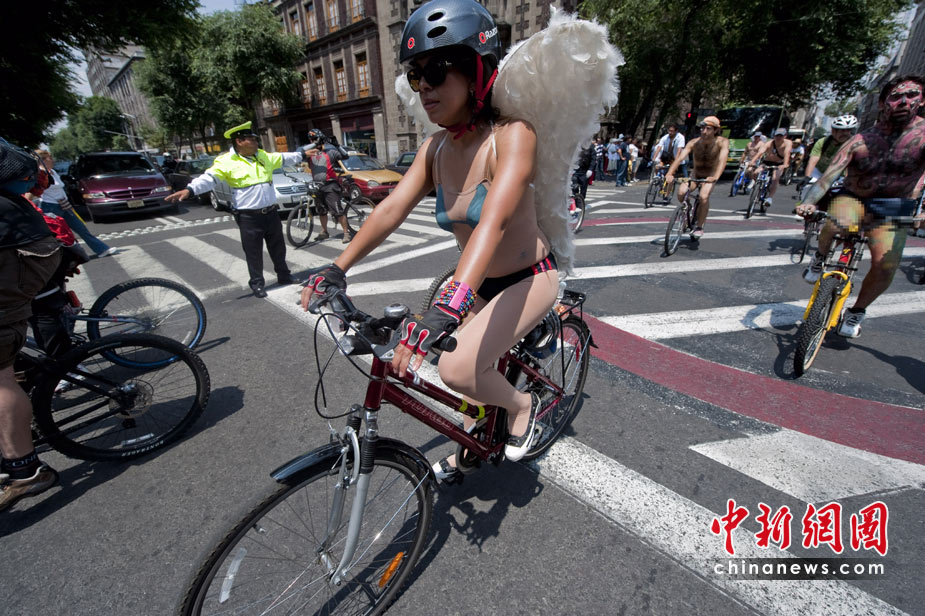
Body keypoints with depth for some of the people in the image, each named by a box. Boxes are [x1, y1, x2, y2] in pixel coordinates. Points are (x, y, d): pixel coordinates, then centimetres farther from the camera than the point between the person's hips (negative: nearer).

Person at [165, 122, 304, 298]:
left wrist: (303, 155, 28)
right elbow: (209, 178, -21)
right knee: (253, 253, 4)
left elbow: (284, 157, 22)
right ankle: (257, 283, 17)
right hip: (249, 217, -5)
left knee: (278, 248, 16)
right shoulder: (227, 161, -10)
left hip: (271, 213, 5)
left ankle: (284, 275, 32)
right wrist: (189, 190, -36)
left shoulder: (264, 156, 8)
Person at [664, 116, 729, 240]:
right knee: (681, 193, -26)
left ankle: (699, 227, -11)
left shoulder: (722, 142, -20)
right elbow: (680, 157, -30)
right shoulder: (694, 143, -17)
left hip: (710, 177, -2)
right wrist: (669, 174, -47)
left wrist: (715, 177, -54)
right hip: (695, 175, 2)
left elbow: (722, 160, -35)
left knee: (704, 197, -31)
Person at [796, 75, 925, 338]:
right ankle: (820, 258, -4)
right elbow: (828, 176, -21)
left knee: (885, 266, -15)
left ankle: (857, 311, 12)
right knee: (836, 224, -39)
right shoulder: (860, 142, -12)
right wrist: (808, 203, -39)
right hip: (854, 199, -1)